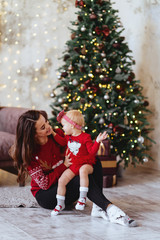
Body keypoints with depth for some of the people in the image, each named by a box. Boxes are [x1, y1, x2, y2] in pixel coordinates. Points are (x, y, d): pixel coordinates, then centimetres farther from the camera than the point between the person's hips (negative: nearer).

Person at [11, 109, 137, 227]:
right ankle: (110, 208, -45)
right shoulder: (29, 153, -19)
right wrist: (64, 165, -21)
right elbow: (44, 183, -20)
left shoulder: (56, 134, -4)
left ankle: (99, 208, -30)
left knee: (95, 162, -15)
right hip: (45, 194, -7)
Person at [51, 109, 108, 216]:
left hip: (86, 164, -7)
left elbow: (92, 151, -16)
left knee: (83, 170, -41)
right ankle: (60, 204, 6)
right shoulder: (68, 137, 10)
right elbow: (63, 142, 26)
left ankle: (83, 198, -36)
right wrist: (54, 134, 17)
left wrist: (97, 141, -32)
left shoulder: (85, 137, -11)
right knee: (61, 180, -9)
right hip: (72, 166, 7)